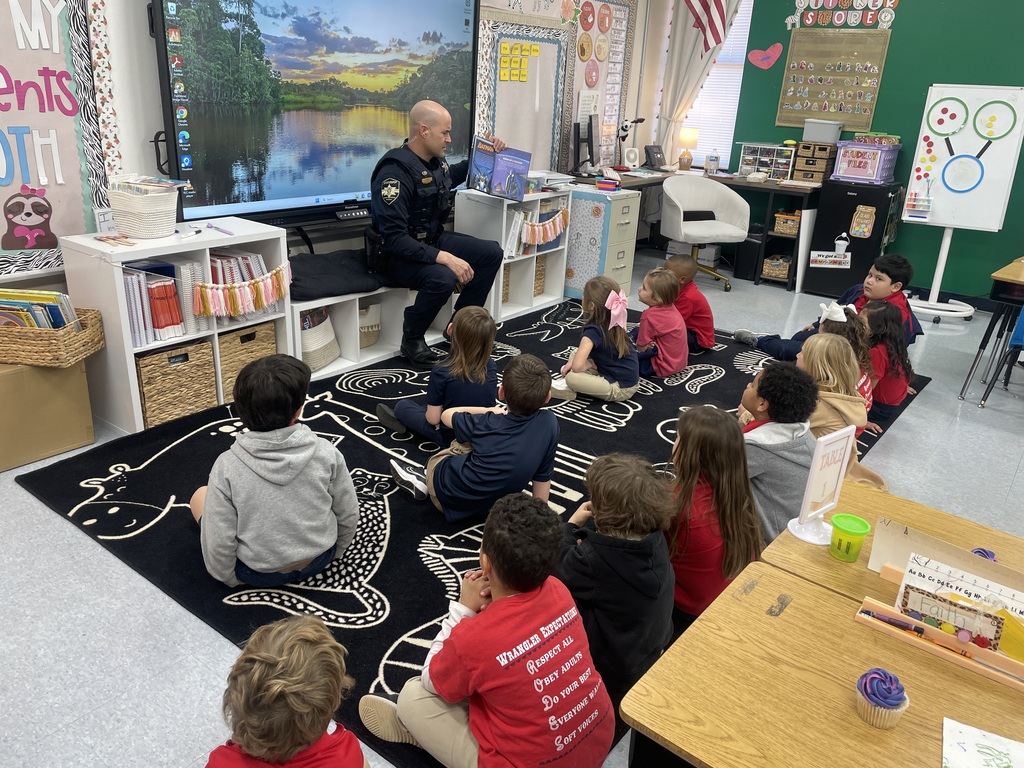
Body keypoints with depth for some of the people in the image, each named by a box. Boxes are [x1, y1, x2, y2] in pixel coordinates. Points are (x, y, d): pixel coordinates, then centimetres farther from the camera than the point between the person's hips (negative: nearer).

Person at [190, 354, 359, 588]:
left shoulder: (228, 466, -25)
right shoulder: (326, 453, -21)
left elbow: (219, 544, -19)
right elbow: (348, 516, -8)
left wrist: (228, 577, 2)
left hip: (259, 573, -2)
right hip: (319, 560, 2)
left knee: (200, 495, 19)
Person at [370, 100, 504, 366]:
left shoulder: (435, 161, 1)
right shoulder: (395, 172, -26)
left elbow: (453, 176, 29)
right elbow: (394, 238, -31)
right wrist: (444, 258, -37)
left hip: (435, 240, 9)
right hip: (401, 254, -9)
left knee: (492, 253, 1)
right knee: (443, 277, -36)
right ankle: (412, 338, -9)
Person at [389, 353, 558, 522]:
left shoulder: (489, 424, -24)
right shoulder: (549, 423, -21)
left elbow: (446, 415, -3)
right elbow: (543, 477, -9)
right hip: (490, 505, 3)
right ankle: (426, 481, 15)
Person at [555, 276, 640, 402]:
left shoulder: (593, 330, -23)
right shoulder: (613, 323, 2)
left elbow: (577, 366, -31)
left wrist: (590, 365, -9)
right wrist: (573, 360, 1)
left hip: (620, 390, -9)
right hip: (629, 381, 9)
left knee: (571, 377, -24)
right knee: (575, 352, 14)